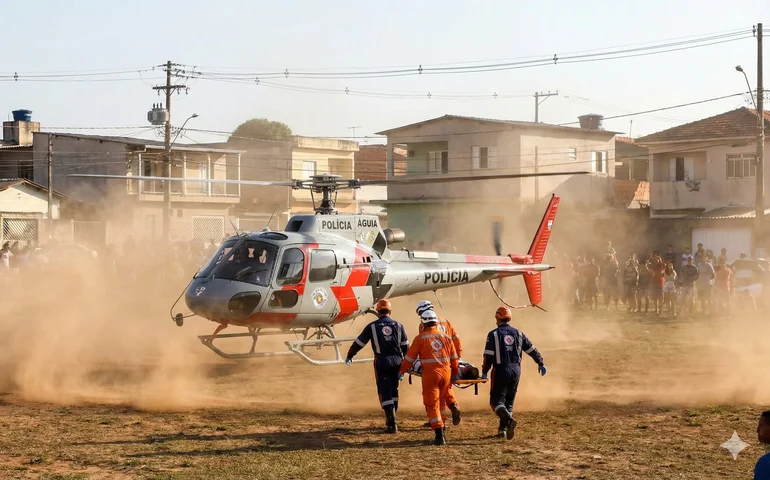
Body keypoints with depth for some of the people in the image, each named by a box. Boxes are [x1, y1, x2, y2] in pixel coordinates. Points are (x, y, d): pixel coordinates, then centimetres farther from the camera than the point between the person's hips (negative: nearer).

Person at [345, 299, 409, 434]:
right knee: (393, 390, 19)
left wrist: (349, 356, 19)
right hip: (397, 361, 3)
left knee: (385, 392, -1)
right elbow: (406, 346, 8)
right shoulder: (398, 326, 5)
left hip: (382, 362, -3)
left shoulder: (372, 326, -2)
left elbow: (359, 343, 4)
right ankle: (391, 418, 29)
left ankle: (392, 424, -11)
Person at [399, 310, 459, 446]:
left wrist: (402, 371, 14)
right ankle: (441, 428, 27)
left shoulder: (420, 338, -4)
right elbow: (454, 358, 14)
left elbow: (410, 357, 0)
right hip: (446, 373, 4)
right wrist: (455, 373, 26)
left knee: (432, 405, -1)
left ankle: (440, 436, -10)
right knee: (441, 402, 21)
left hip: (430, 374, -4)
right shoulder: (446, 337, 8)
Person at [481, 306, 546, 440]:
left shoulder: (493, 334, -4)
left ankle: (509, 420, -29)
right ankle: (503, 429, 15)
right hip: (516, 370, 5)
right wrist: (540, 363, 27)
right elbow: (532, 350, 15)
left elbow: (488, 355, -8)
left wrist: (484, 372, -1)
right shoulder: (518, 334, 10)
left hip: (501, 370, -5)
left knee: (496, 400, -2)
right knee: (509, 401, 16)